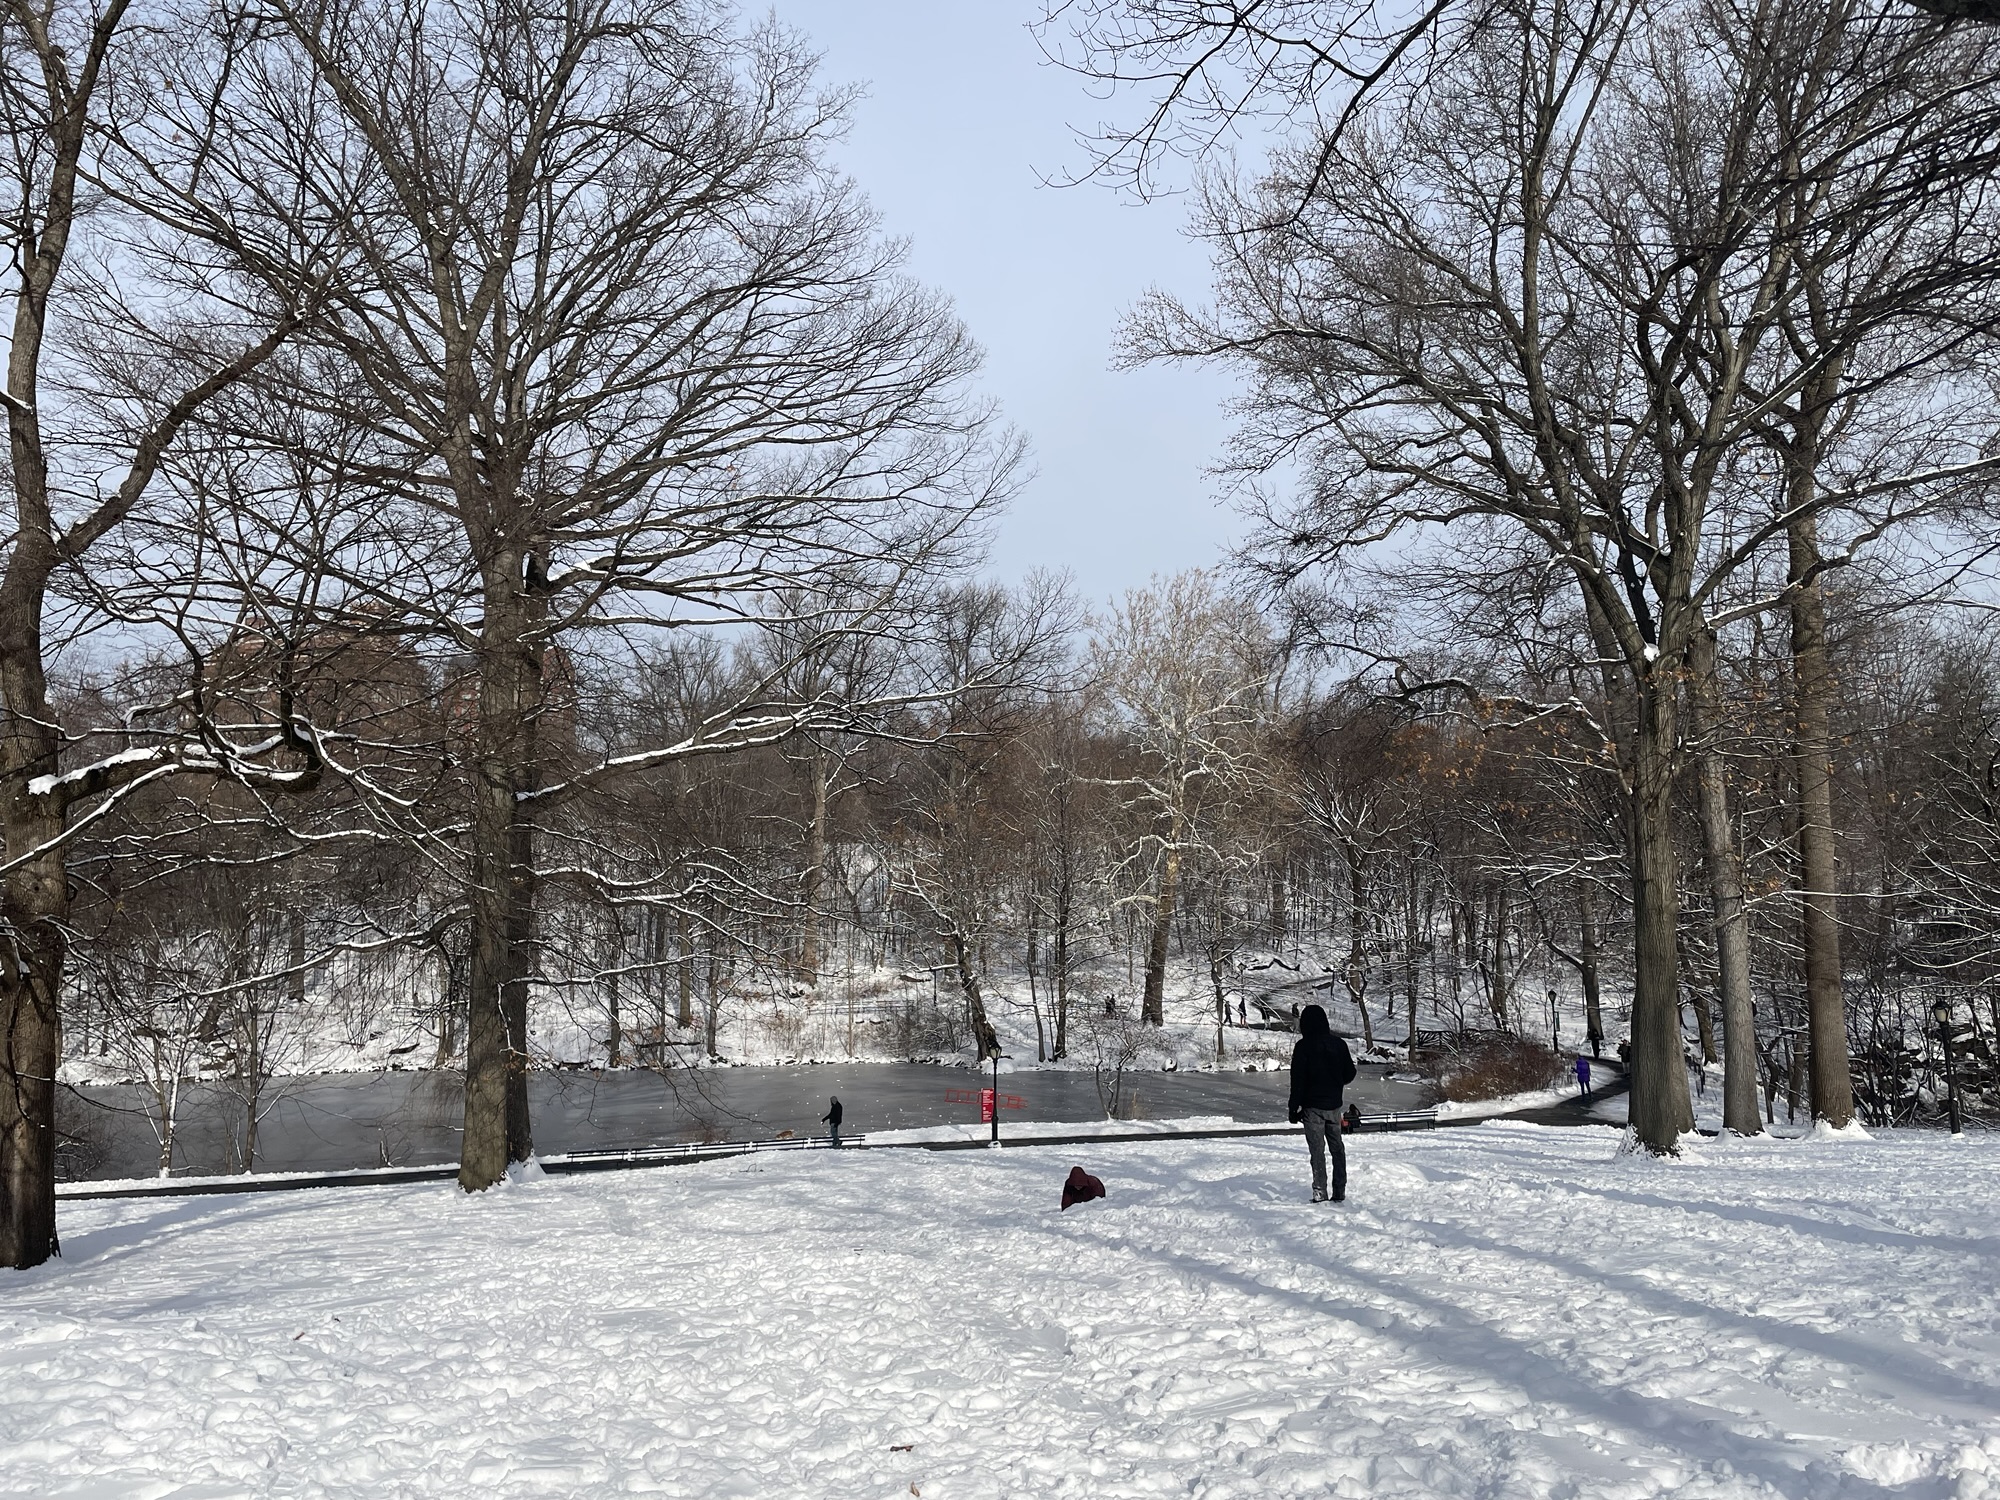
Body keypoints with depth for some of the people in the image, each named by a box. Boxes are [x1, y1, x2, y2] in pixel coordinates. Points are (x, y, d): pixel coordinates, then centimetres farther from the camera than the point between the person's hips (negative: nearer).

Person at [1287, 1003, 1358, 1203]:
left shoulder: (1304, 1047, -13)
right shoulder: (1338, 1044, 0)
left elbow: (1298, 1080, -13)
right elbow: (1349, 1074, 7)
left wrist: (1293, 1108, -5)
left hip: (1313, 1106, -4)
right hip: (1334, 1105, 4)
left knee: (1317, 1150, 0)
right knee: (1338, 1148, 14)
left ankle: (1320, 1193, -2)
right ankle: (1340, 1192, 16)